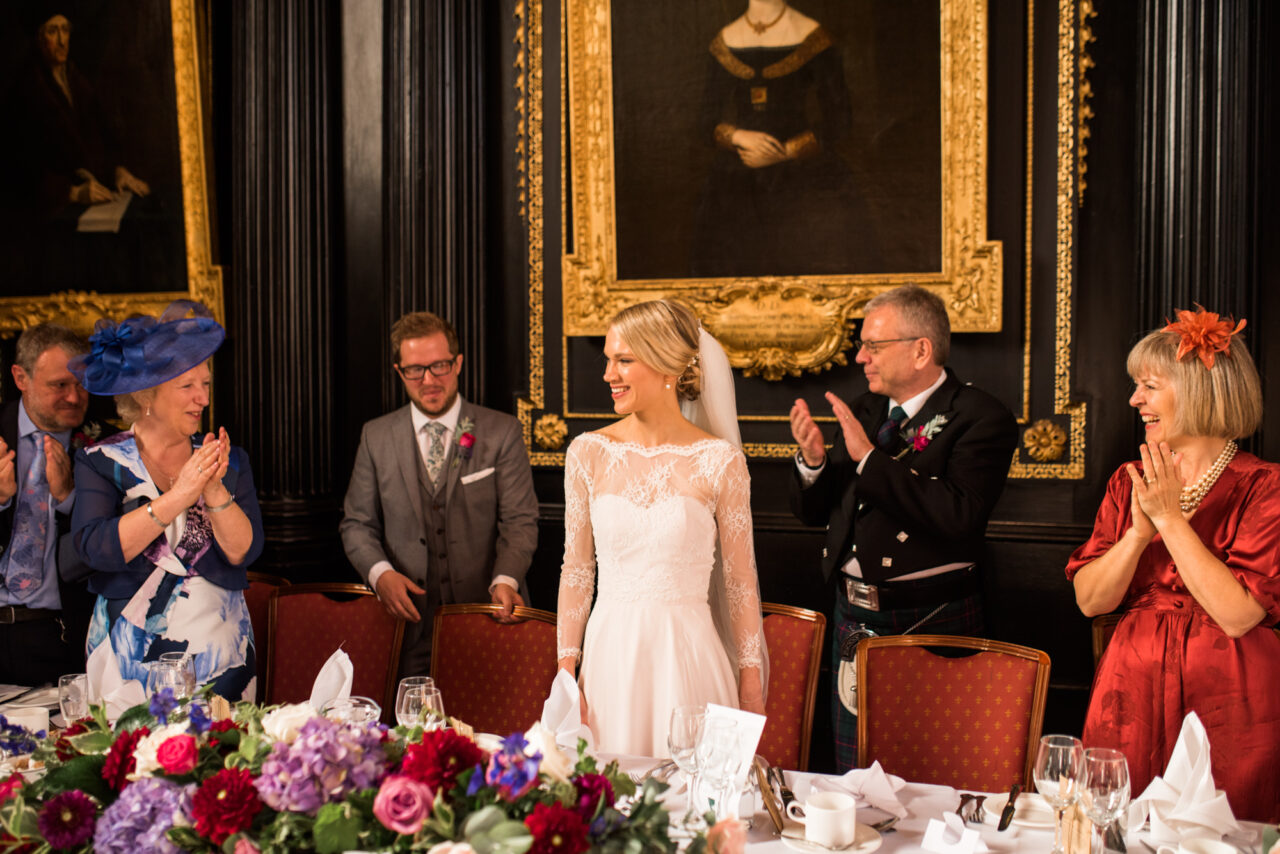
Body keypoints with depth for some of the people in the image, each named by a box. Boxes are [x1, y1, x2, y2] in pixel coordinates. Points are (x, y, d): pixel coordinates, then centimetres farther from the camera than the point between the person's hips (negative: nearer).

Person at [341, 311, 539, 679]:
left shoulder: (502, 432, 2)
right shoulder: (376, 436, 8)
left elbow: (520, 520, -3)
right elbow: (358, 523, 10)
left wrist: (505, 580, -20)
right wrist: (380, 573, -10)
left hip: (486, 618, -1)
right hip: (411, 622, 1)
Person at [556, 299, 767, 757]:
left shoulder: (720, 461, -5)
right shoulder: (588, 453, 1)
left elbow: (740, 580, 1)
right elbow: (576, 569, 6)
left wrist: (751, 683, 2)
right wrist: (566, 668, 2)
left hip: (686, 653, -2)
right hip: (609, 650, 2)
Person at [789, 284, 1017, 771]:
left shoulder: (980, 417, -10)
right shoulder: (864, 411, 10)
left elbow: (960, 515, -27)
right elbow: (811, 512, 13)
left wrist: (871, 457, -22)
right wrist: (812, 460, -9)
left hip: (932, 625, -6)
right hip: (855, 618, 6)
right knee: (853, 782, 14)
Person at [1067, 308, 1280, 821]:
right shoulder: (1129, 482, 8)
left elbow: (1238, 615, -18)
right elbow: (1090, 600, 0)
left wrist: (1170, 517, -17)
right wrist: (1139, 532, -15)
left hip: (1227, 709, -4)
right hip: (1132, 698, 4)